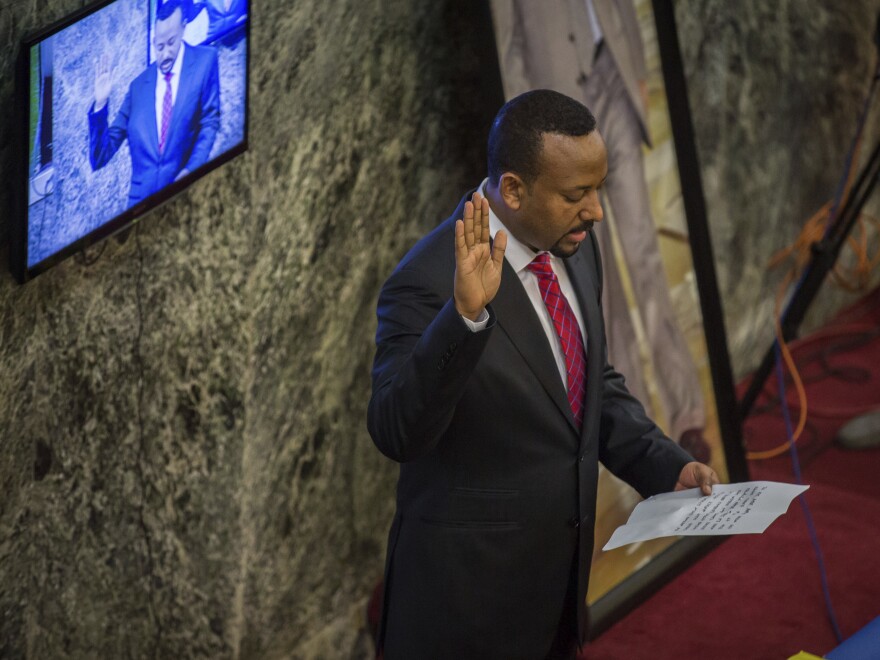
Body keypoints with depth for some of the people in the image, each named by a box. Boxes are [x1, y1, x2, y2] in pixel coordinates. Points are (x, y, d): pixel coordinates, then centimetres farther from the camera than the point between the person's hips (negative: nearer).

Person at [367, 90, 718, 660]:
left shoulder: (575, 246, 0)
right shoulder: (427, 283, -23)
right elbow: (396, 434, -32)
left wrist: (668, 465, -1)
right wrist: (465, 315, -43)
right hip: (469, 583, -7)